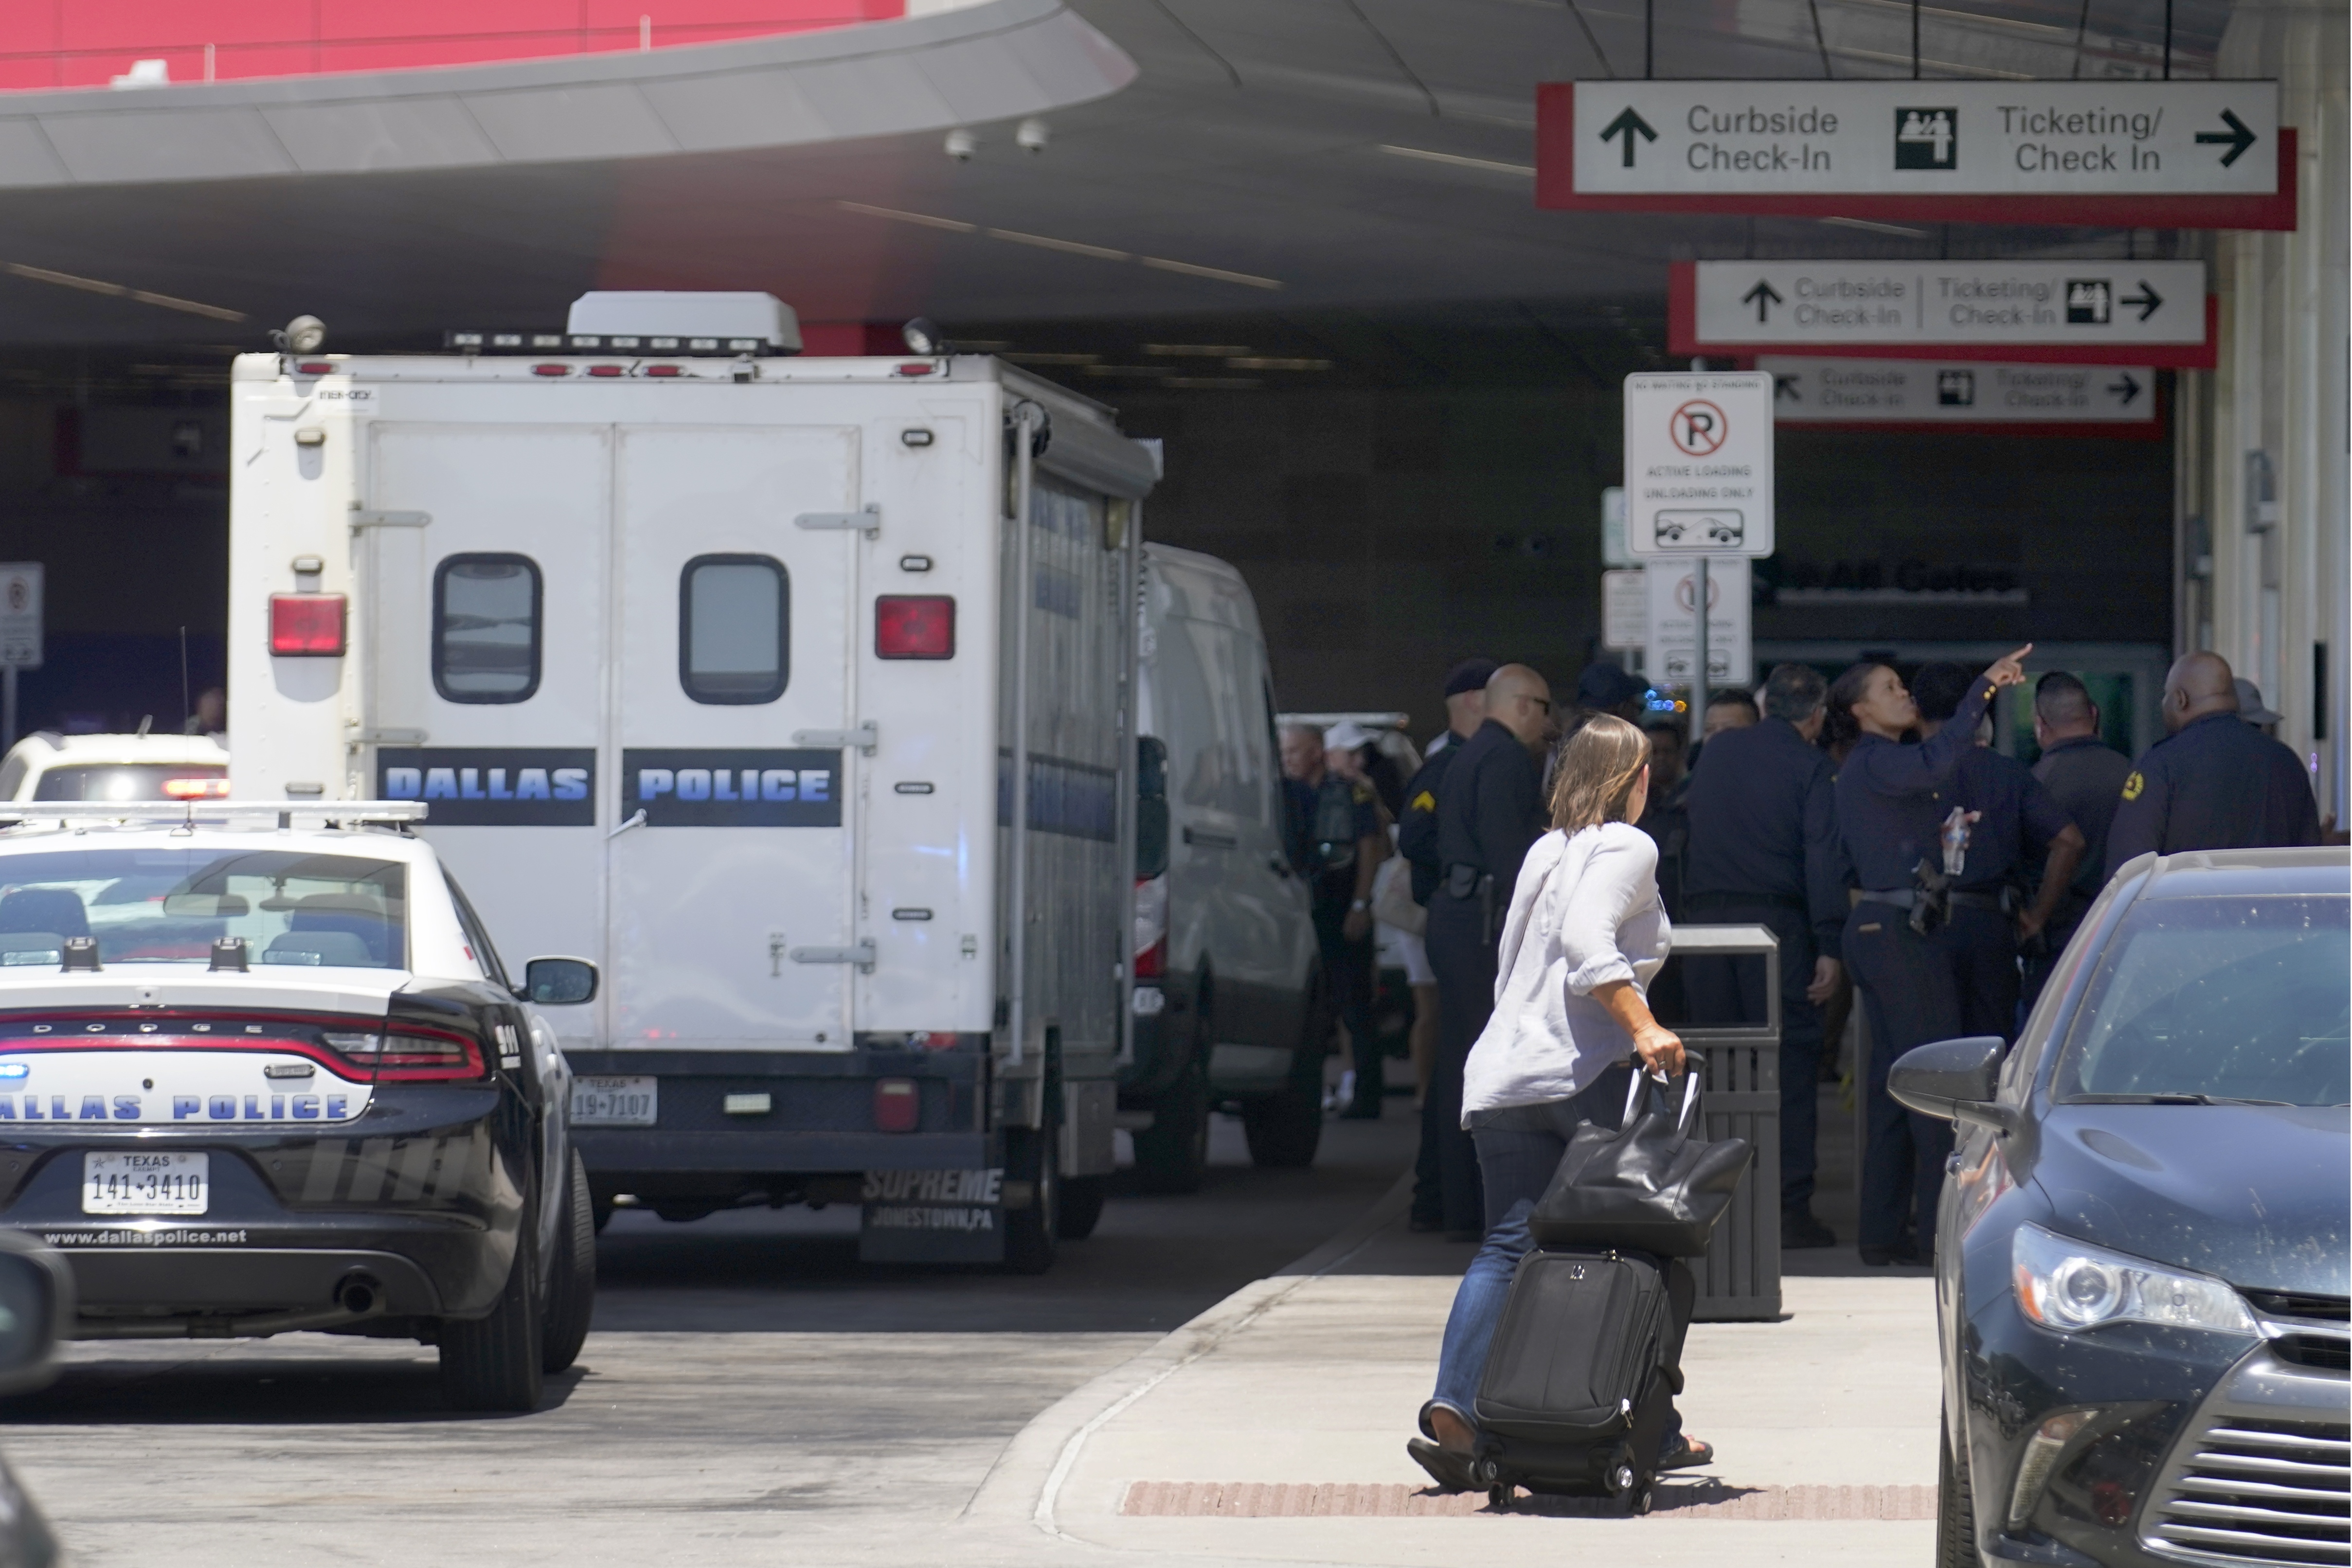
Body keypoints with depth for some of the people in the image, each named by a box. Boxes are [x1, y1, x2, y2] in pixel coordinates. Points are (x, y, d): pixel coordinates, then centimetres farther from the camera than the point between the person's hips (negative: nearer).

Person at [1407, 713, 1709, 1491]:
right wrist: (1644, 1028, -25)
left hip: (1501, 1073, 7)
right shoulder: (1627, 849, -1)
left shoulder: (1544, 852, 21)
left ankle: (1454, 1409, -20)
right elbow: (1585, 938, -19)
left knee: (1508, 1247, 0)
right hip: (1588, 1072, -6)